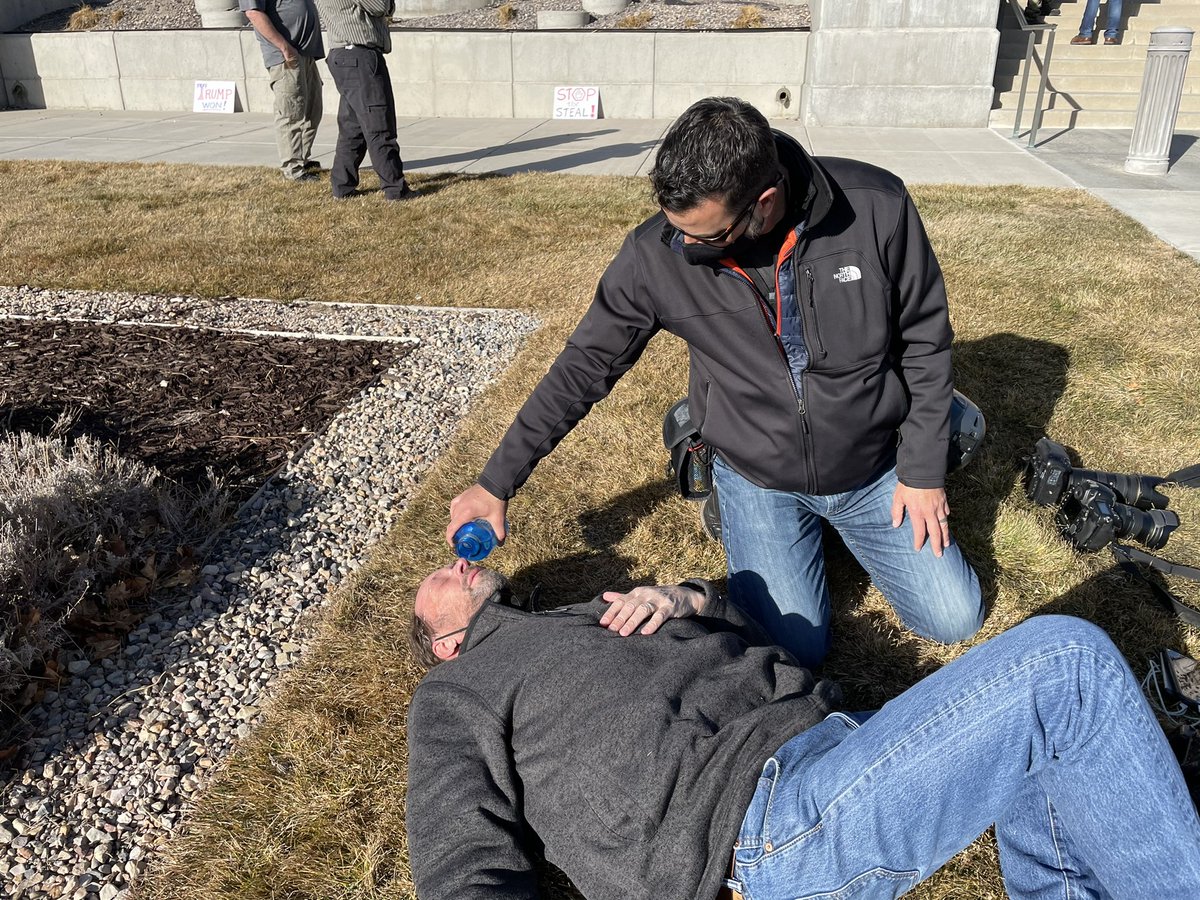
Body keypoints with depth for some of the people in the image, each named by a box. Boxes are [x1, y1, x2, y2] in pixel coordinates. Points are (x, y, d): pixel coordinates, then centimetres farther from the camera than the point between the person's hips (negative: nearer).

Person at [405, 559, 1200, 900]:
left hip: (830, 737, 8)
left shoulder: (599, 613, 31)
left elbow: (750, 640, 32)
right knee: (1066, 660, -14)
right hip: (762, 832, -8)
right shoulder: (455, 698, 12)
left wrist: (687, 599, 9)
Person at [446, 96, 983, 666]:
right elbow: (584, 367, -11)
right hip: (759, 480, -1)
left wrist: (922, 470, -6)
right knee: (796, 647, -9)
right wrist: (497, 482, -9)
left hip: (874, 467, 1)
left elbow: (925, 342, -8)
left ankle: (846, 524, 29)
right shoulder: (656, 255, -22)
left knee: (955, 620, 4)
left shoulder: (877, 209, -22)